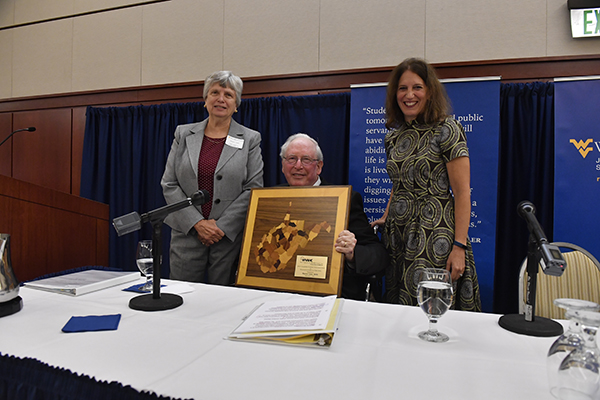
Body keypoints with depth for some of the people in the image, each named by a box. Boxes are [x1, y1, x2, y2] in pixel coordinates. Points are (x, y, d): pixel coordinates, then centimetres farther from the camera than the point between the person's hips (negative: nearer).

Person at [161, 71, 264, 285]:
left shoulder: (250, 139, 3)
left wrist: (221, 227, -10)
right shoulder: (183, 134, 8)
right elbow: (169, 185, 4)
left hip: (230, 238, -1)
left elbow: (253, 190, -2)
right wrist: (197, 223, -8)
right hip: (187, 234, 2)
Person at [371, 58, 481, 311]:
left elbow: (462, 192, -12)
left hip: (435, 236, -6)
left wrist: (459, 246, -16)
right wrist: (386, 218, 9)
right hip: (398, 235, 6)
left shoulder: (446, 130, -8)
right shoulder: (394, 136, 11)